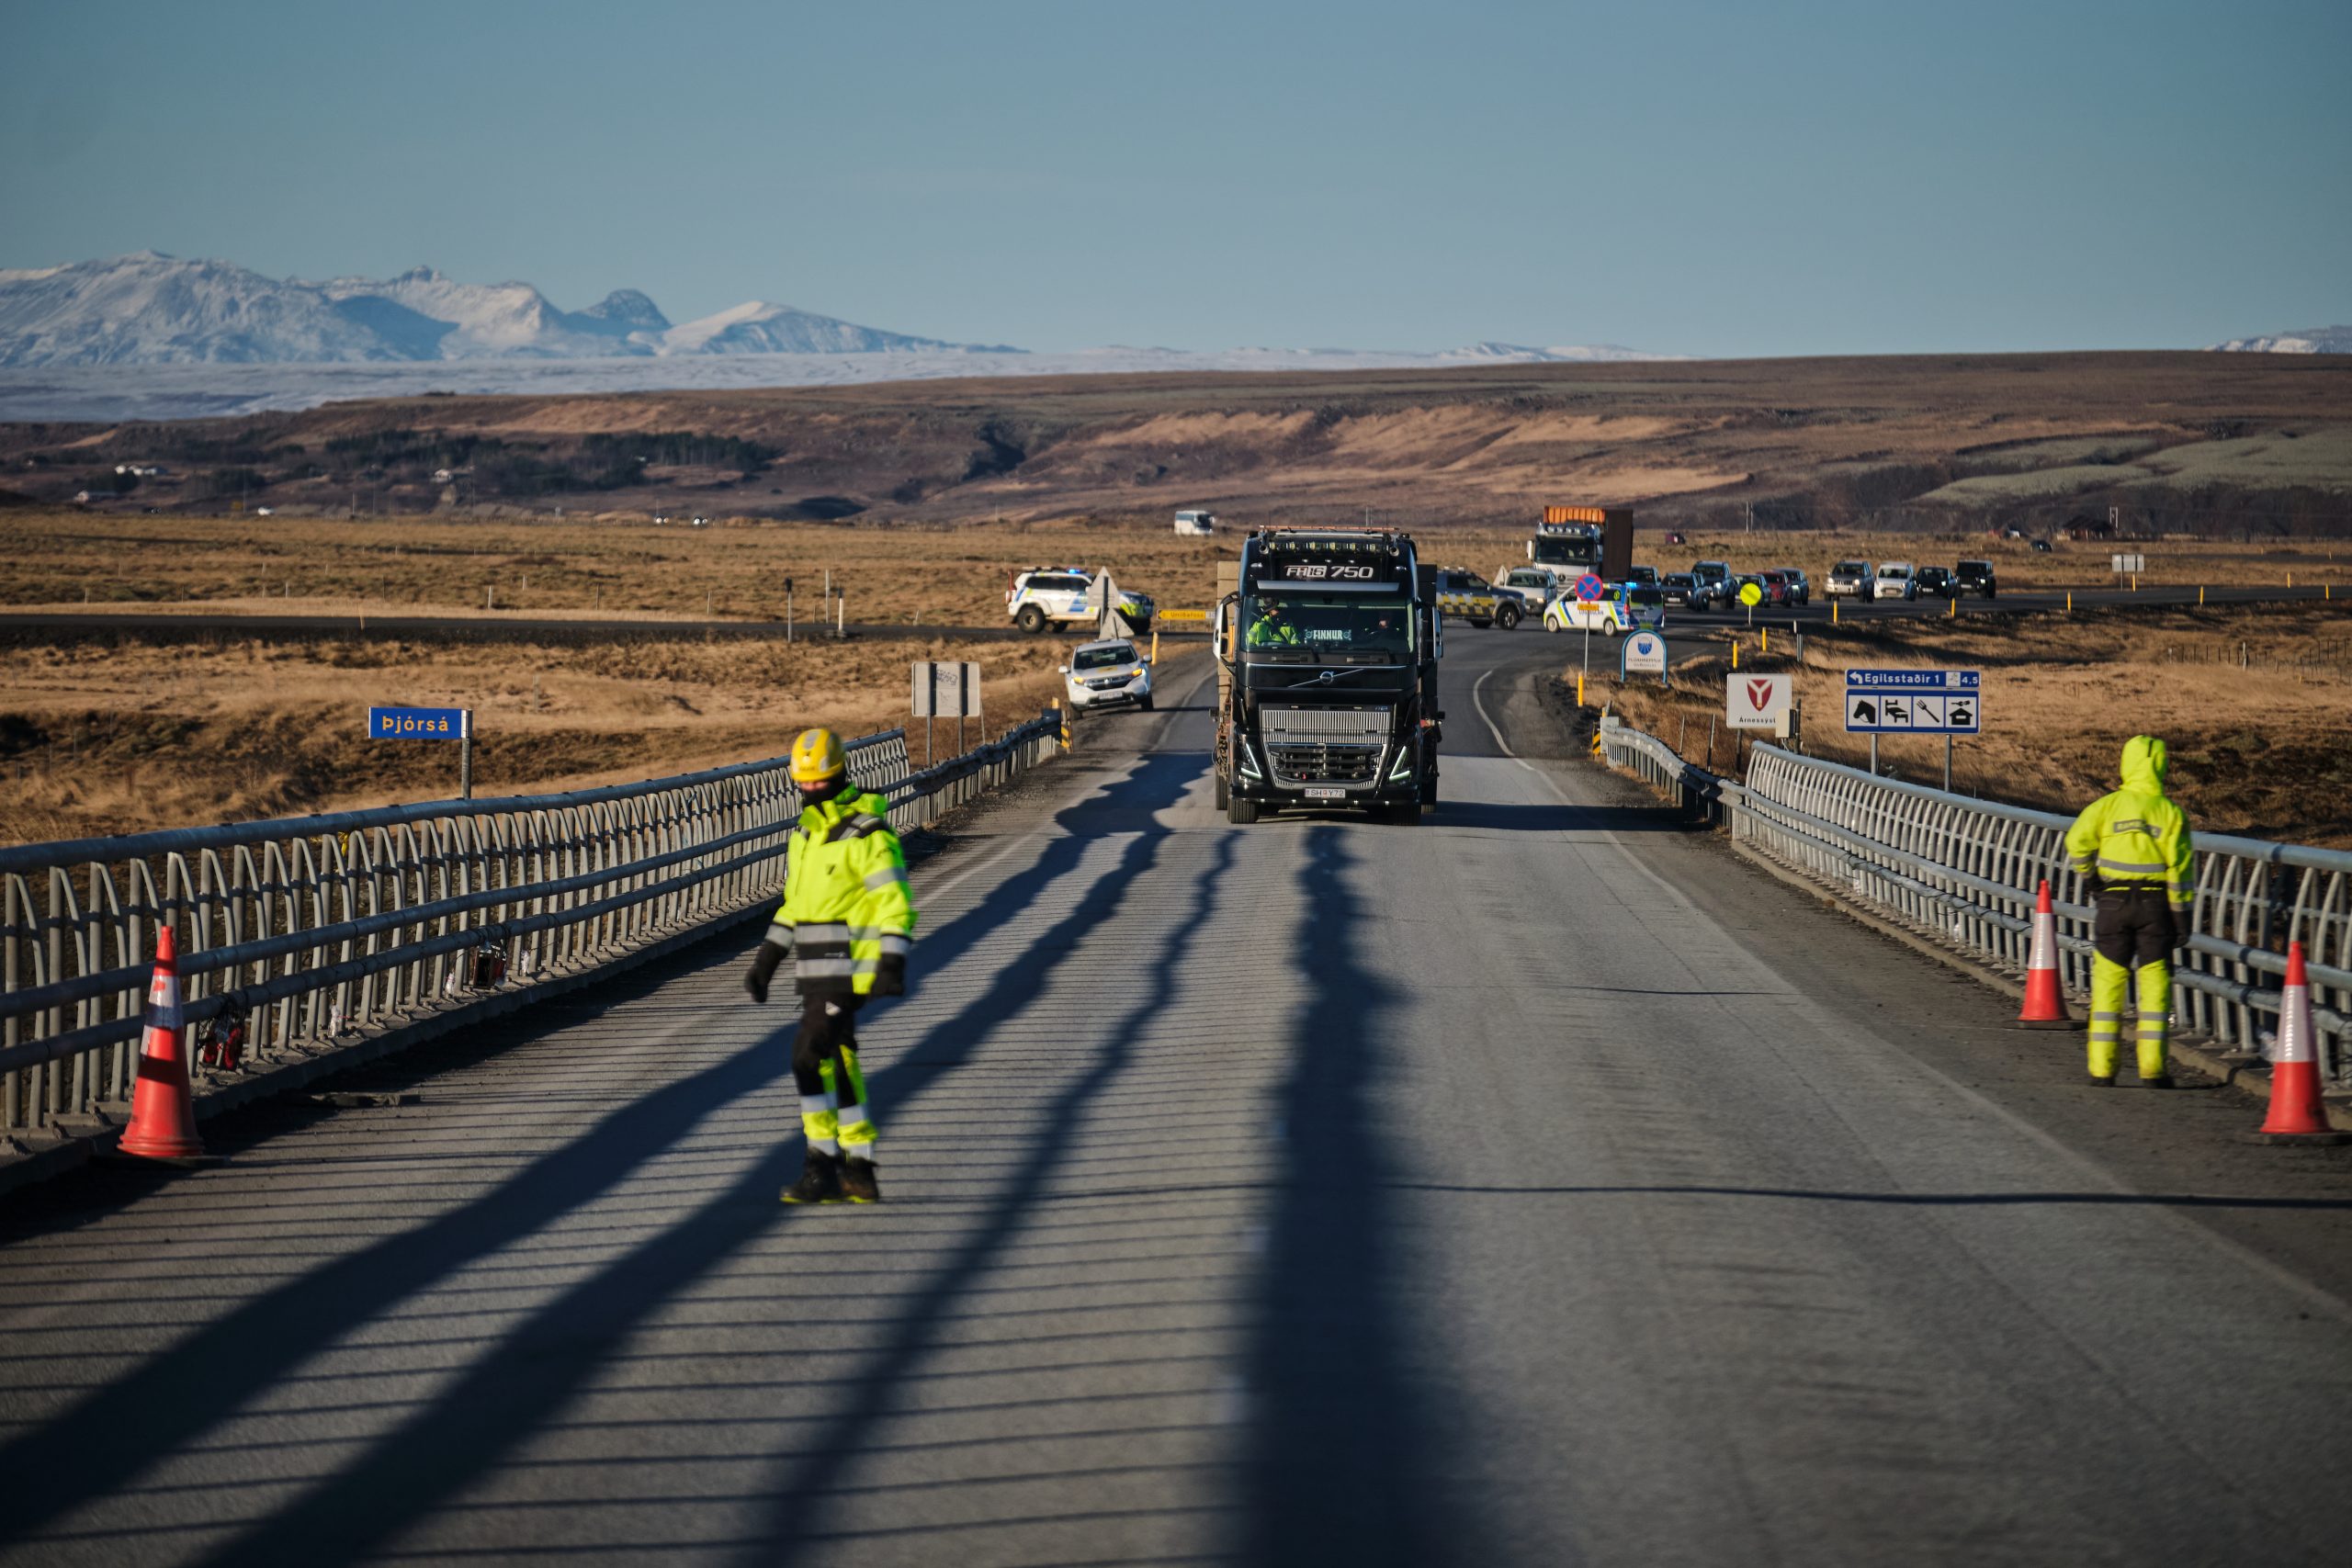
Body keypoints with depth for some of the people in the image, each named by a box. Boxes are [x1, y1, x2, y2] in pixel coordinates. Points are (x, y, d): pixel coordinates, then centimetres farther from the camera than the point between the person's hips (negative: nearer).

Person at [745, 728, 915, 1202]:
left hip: (848, 968, -9)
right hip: (815, 971, 9)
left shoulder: (868, 836, -13)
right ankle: (860, 1173, 16)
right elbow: (795, 903, 23)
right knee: (837, 1065, 10)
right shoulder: (807, 832, 14)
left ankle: (823, 1168, -10)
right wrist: (766, 960, 19)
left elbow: (896, 905, -17)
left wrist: (892, 964, -28)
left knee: (811, 1058, -15)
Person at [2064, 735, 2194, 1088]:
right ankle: (2152, 1066, 1)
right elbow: (2180, 867, -3)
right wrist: (2181, 913, 1)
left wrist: (2088, 877, 5)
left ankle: (2102, 1066, 5)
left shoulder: (2107, 805, -3)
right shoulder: (2170, 812, -1)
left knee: (2108, 980, 6)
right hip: (2156, 903, 0)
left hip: (2114, 900, 0)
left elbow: (2077, 842, -12)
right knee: (2154, 982, 6)